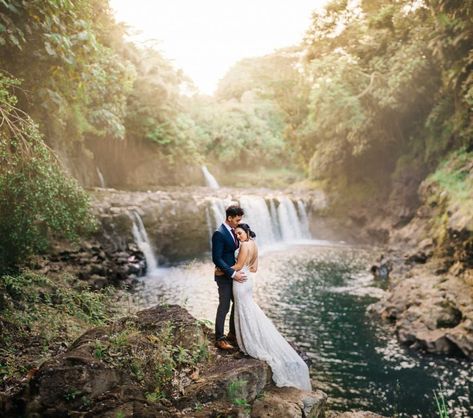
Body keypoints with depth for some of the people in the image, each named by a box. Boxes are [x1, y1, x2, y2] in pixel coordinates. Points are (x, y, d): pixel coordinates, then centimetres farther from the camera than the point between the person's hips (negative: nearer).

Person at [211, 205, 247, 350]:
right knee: (224, 306, 1)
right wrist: (233, 273, -24)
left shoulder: (233, 231, 6)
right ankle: (219, 338, 14)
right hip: (224, 276, -8)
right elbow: (216, 258, -22)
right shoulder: (219, 234, -19)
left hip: (234, 273, 8)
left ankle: (232, 334, 30)